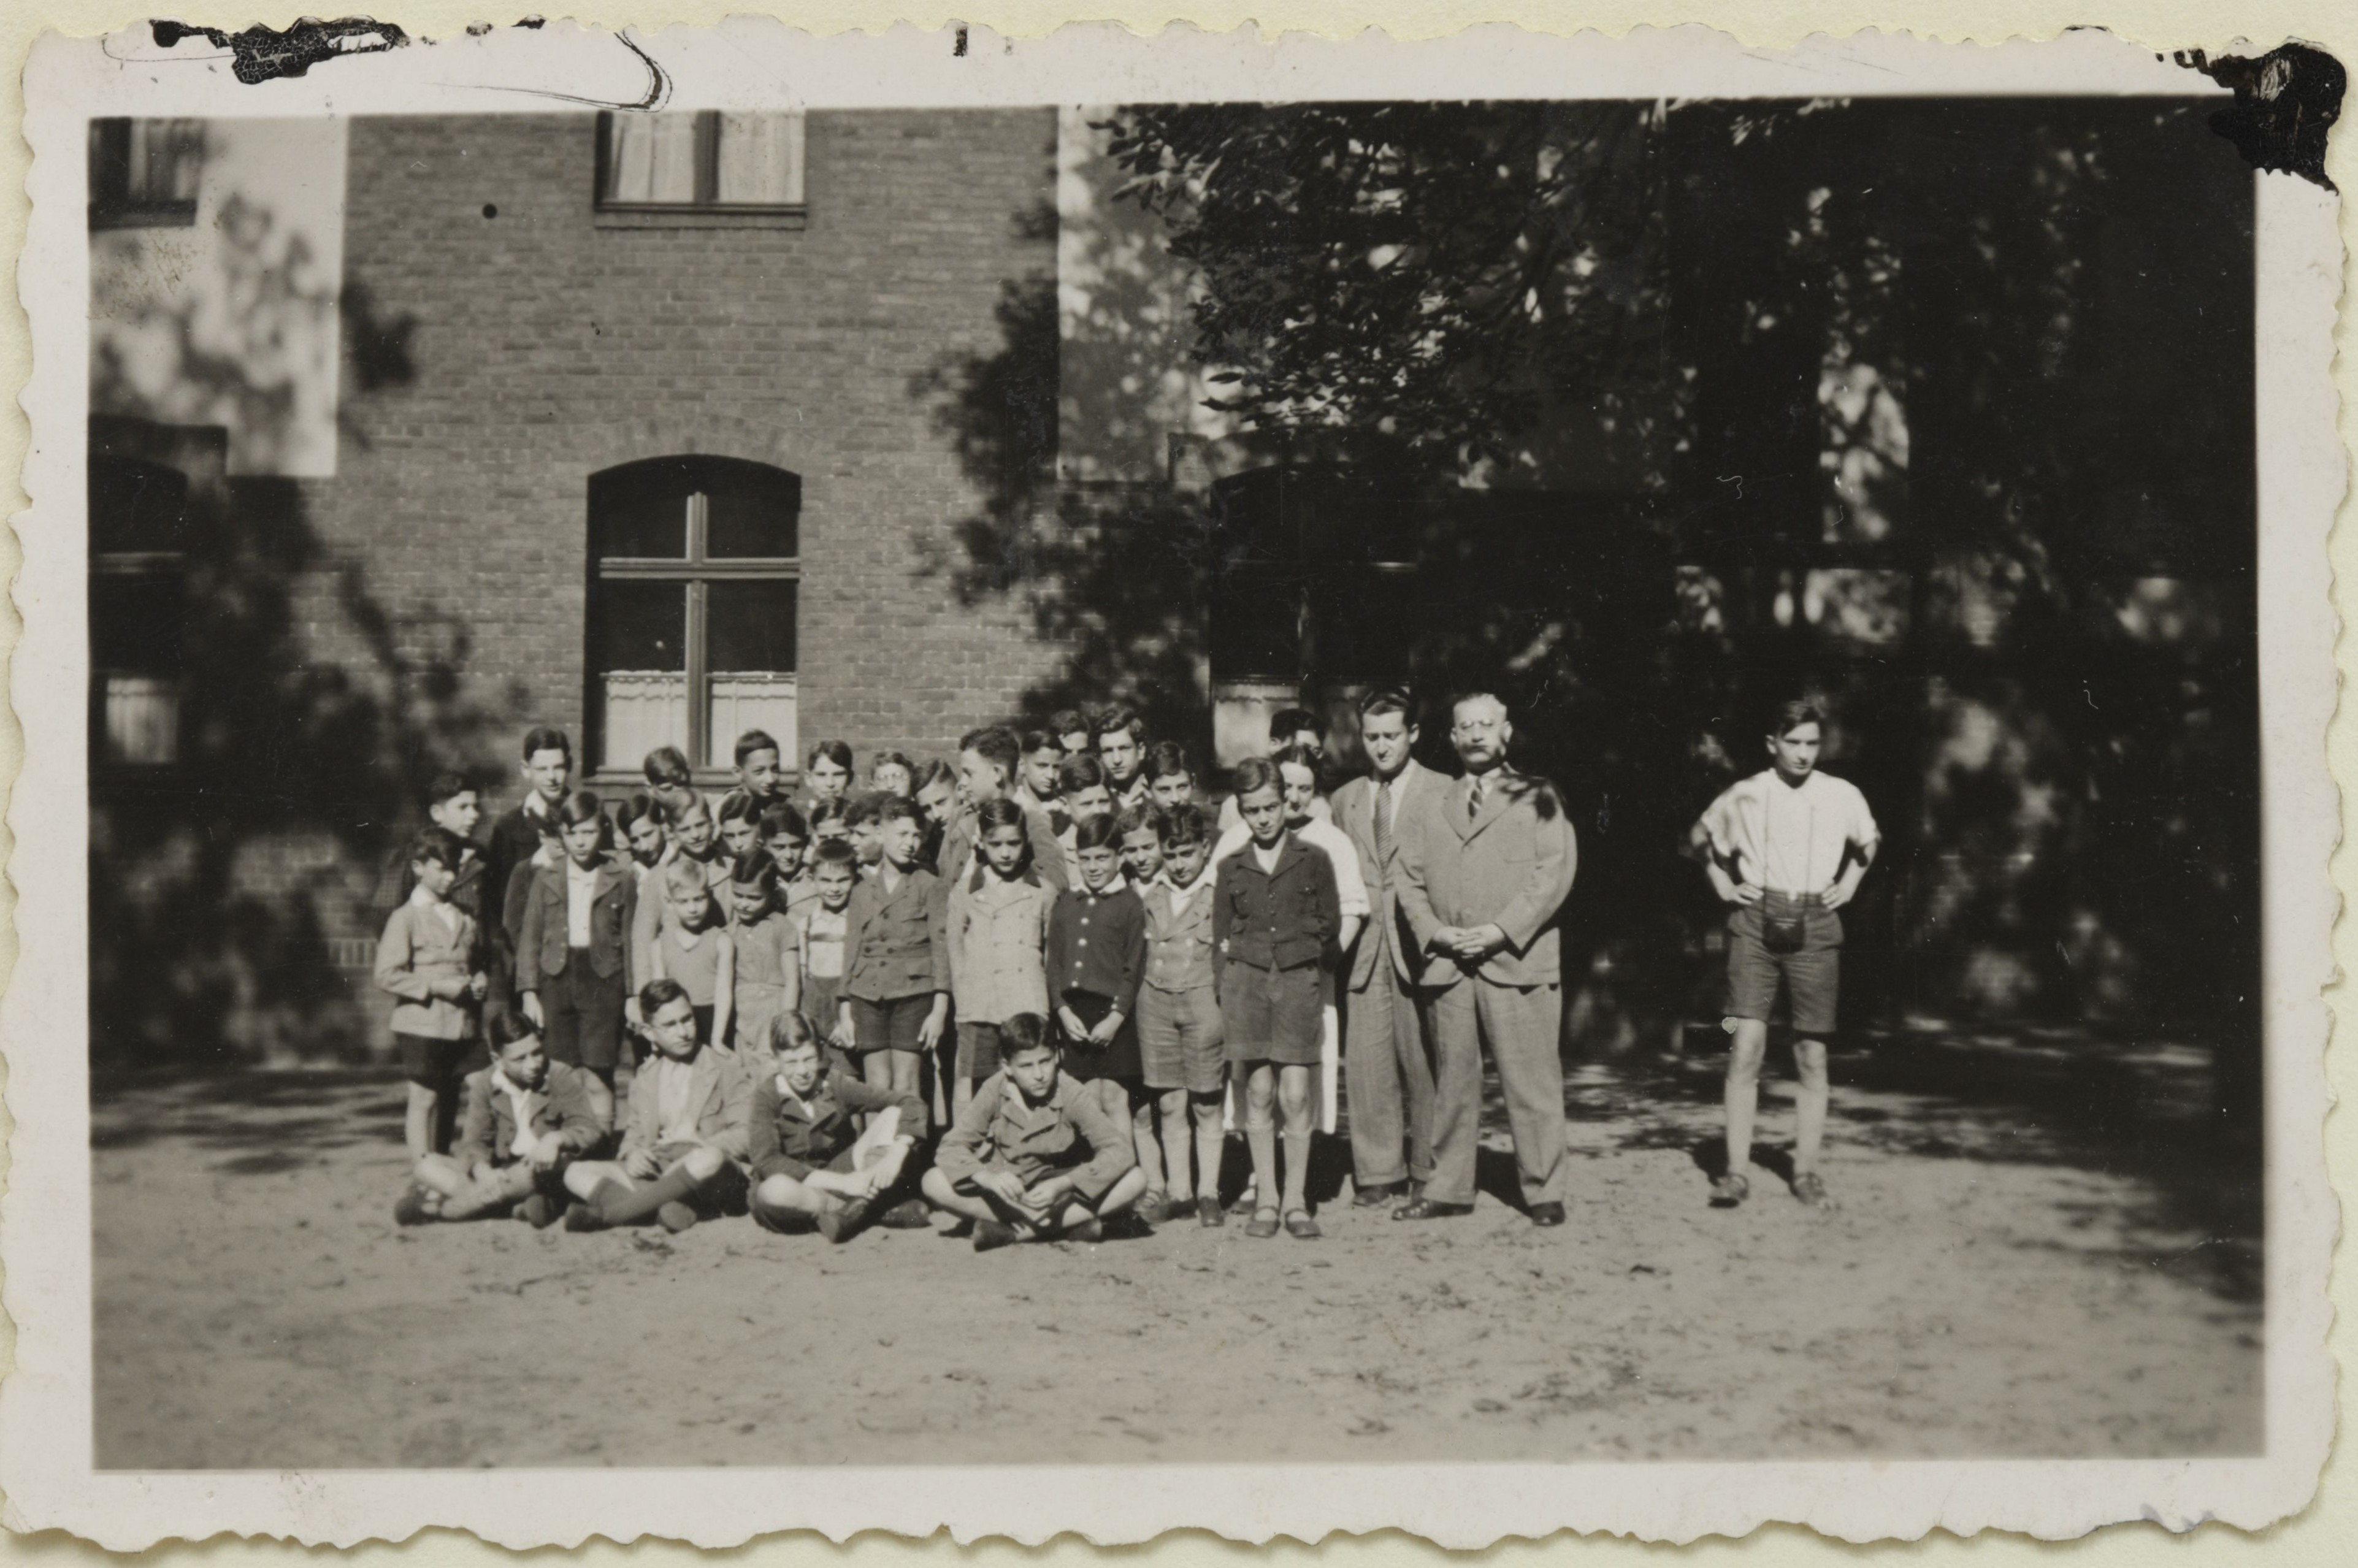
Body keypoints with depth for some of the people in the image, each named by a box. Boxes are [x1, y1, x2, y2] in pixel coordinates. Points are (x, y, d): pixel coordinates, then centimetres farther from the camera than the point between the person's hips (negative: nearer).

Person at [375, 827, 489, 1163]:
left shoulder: (465, 918, 13)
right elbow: (387, 976, -13)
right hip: (423, 1024, -6)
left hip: (462, 1023, 6)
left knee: (448, 1100, 12)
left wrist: (481, 981, 3)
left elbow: (477, 961, 25)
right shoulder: (406, 918, -6)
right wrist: (437, 987, -18)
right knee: (425, 1099, 0)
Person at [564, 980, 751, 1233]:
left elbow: (743, 1136, 0)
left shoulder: (725, 1067, 9)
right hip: (654, 1174, 4)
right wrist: (632, 1153, -6)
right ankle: (668, 1208, -37)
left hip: (712, 1184, -4)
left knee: (710, 1158, -39)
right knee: (577, 1174, -15)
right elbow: (634, 1131, 19)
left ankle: (603, 1214, -36)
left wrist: (697, 1147, -16)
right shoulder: (646, 1077, 22)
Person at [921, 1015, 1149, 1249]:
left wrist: (1062, 1185, -33)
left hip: (1060, 1193, -1)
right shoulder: (995, 1090, -11)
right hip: (1005, 1193, 1)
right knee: (934, 1183, -25)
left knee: (1135, 1180, -26)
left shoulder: (1073, 1094, -14)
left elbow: (1121, 1151, -21)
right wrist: (988, 1178, -34)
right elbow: (950, 1148, -13)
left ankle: (1011, 1232, -25)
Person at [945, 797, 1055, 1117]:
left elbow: (1052, 955, 13)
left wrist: (1051, 1006, 5)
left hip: (1029, 1013, 0)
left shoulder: (1044, 893, 10)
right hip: (979, 1016, 0)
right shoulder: (964, 894, 10)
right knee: (971, 1094, -3)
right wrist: (965, 1005, 2)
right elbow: (956, 957, 11)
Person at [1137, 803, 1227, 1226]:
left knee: (1206, 1105, 3)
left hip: (1203, 1000, -3)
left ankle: (1208, 1193, 12)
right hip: (1156, 1000, 3)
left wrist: (1228, 1002, -6)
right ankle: (1178, 1192, 13)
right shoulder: (1149, 894, 8)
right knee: (1171, 1104, 6)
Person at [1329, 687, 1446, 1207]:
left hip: (1418, 946, -3)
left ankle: (1428, 1173, 12)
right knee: (1366, 1063, 2)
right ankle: (1377, 1173, 12)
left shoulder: (1442, 793, 2)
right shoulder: (1345, 799, 16)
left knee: (1423, 1064, 0)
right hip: (1363, 949, 4)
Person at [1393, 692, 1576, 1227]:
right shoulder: (1433, 806, 17)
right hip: (1448, 964, 4)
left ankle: (1543, 1192, 8)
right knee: (1451, 1082, 8)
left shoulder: (1537, 798, 6)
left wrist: (1500, 932, -12)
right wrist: (1434, 931, -4)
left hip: (1517, 961, -3)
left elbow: (1555, 874, -4)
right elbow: (1410, 877, 13)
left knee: (1531, 1081, -2)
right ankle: (1448, 1188, 17)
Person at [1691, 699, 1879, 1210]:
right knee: (1747, 1046, -9)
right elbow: (1701, 837, 19)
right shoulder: (1744, 796, 0)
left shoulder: (1844, 796, 2)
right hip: (1755, 923, -1)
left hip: (1816, 926, 1)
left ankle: (1806, 1171, 14)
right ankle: (1737, 1172, -5)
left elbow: (1869, 843, 23)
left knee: (1812, 1058, 4)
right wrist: (1724, 886, 9)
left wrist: (1848, 887, 11)